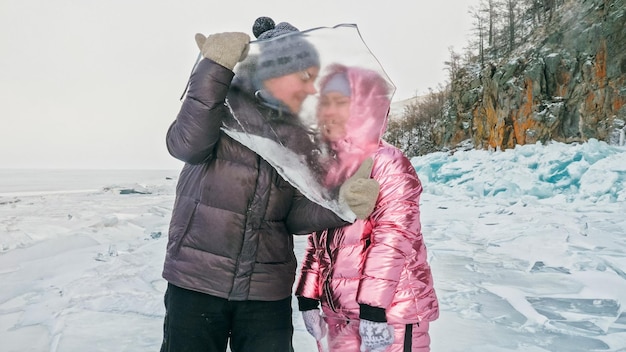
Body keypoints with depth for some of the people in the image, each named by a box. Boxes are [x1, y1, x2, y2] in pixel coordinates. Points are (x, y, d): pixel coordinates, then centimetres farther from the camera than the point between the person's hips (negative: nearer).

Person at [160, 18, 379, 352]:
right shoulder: (222, 103, -1)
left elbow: (295, 216, 1)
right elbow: (186, 145, -22)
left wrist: (341, 204, -16)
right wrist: (216, 68, -23)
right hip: (196, 280, -3)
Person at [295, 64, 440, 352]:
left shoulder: (388, 163, -12)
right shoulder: (330, 169, 10)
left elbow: (393, 238, -19)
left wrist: (374, 308, -22)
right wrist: (308, 298, 10)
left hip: (390, 314, -7)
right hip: (340, 313, 7)